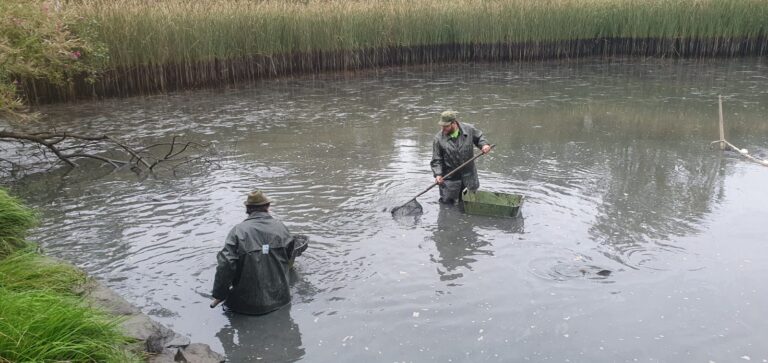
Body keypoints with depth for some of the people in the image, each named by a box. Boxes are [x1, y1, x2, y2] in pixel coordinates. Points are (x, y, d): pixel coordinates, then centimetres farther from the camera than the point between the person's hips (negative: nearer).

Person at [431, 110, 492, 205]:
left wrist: (484, 144, -10)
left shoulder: (469, 129, -8)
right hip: (450, 177, -2)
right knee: (447, 202, 5)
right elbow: (436, 160, -10)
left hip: (469, 174, 2)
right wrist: (438, 174, -22)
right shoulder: (439, 139, -13)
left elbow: (479, 137, 11)